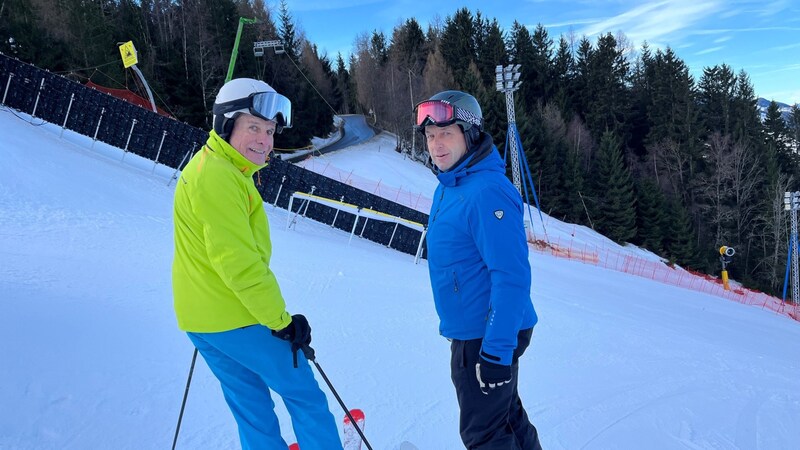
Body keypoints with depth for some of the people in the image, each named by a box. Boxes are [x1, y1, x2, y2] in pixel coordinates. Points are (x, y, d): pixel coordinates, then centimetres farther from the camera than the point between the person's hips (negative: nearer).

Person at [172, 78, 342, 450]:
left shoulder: (210, 167, 14)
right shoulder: (220, 176, -19)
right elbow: (237, 262, -25)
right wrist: (282, 321, -19)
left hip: (201, 317, 10)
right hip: (237, 319, -10)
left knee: (249, 404, 17)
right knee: (304, 395, 3)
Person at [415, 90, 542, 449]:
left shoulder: (487, 192, -23)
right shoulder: (447, 188, 7)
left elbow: (511, 276, -26)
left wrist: (498, 351, -25)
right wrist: (451, 323, 21)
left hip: (488, 338, -9)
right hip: (468, 330, 9)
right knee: (506, 416, 24)